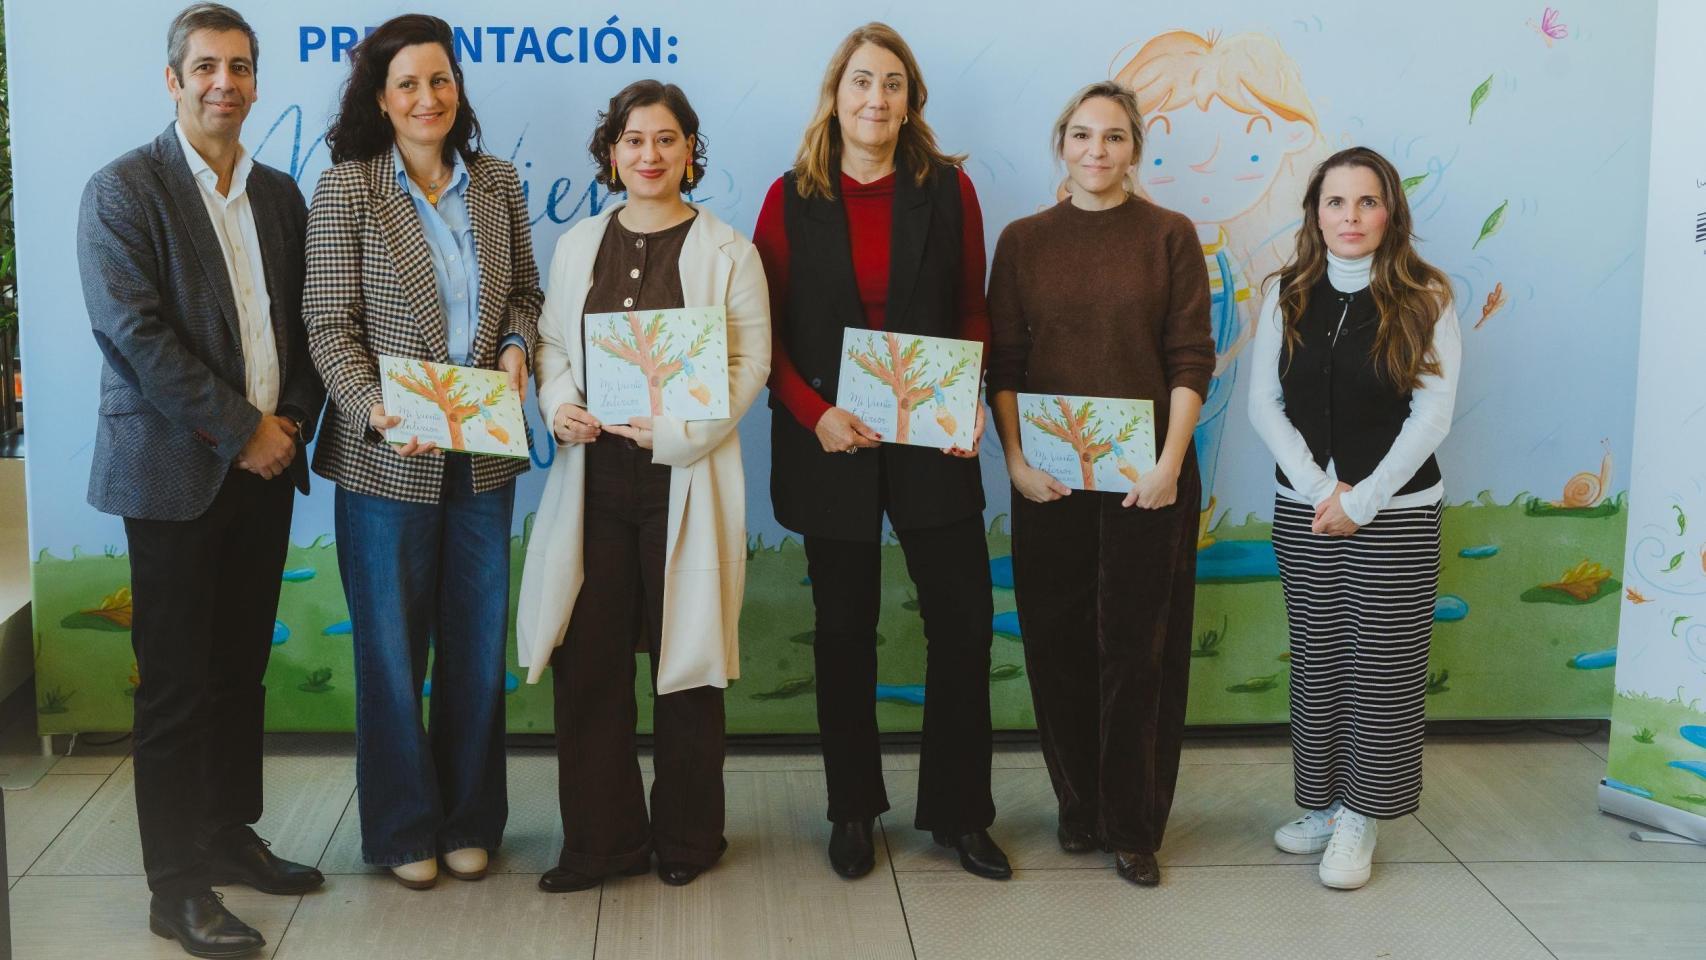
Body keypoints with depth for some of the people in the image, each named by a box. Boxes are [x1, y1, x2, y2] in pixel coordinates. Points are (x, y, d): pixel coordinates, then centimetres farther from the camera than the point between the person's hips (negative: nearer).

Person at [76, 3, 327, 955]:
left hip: (264, 463, 6)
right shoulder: (124, 190, -7)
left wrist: (294, 421, -2)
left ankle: (231, 837, 27)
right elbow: (135, 332, -15)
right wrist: (241, 430, -15)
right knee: (177, 681, 0)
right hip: (176, 472, -6)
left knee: (242, 667, 13)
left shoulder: (279, 194, 12)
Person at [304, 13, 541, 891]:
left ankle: (469, 821, 27)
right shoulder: (345, 190, -6)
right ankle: (405, 830, 24)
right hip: (387, 457, -3)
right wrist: (377, 409, -24)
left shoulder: (496, 183, 6)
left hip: (484, 454, 4)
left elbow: (524, 290, 15)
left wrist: (516, 345, -6)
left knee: (478, 643, 11)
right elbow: (329, 326, -9)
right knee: (391, 647, 8)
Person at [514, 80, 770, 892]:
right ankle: (601, 838, 16)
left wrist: (676, 430, -16)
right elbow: (552, 342, 14)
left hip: (685, 478, -3)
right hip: (593, 474, 3)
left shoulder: (726, 252, 0)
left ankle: (686, 838, 20)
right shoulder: (578, 246, 12)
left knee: (683, 658, 5)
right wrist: (559, 405, -7)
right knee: (586, 659, 3)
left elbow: (749, 362, -5)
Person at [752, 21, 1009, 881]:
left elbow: (971, 310, 6)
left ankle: (957, 811, 18)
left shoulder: (947, 190, 1)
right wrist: (815, 414, -14)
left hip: (931, 439, 1)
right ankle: (852, 811, 25)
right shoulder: (791, 197, -1)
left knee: (963, 623, 2)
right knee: (844, 629, 10)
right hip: (831, 443, 0)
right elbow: (764, 328, -1)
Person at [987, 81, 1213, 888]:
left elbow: (1192, 358, -3)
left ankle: (1134, 827, 14)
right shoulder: (1024, 241, 6)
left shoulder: (1169, 236, 1)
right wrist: (1016, 458, -7)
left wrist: (1170, 462, -12)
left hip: (1147, 476, -2)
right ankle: (1079, 803, 24)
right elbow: (1003, 363, 4)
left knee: (1137, 648, 3)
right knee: (1058, 643, 7)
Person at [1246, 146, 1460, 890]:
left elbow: (1431, 415, -8)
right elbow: (1264, 403, 1)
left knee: (1382, 667, 1)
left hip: (1396, 514, -3)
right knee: (1316, 661, 8)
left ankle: (1360, 821, 12)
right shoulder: (1287, 295, 4)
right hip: (1303, 513, 3)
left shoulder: (1425, 300, -4)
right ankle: (1320, 806, 20)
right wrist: (1317, 488, -10)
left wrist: (1360, 500, -12)